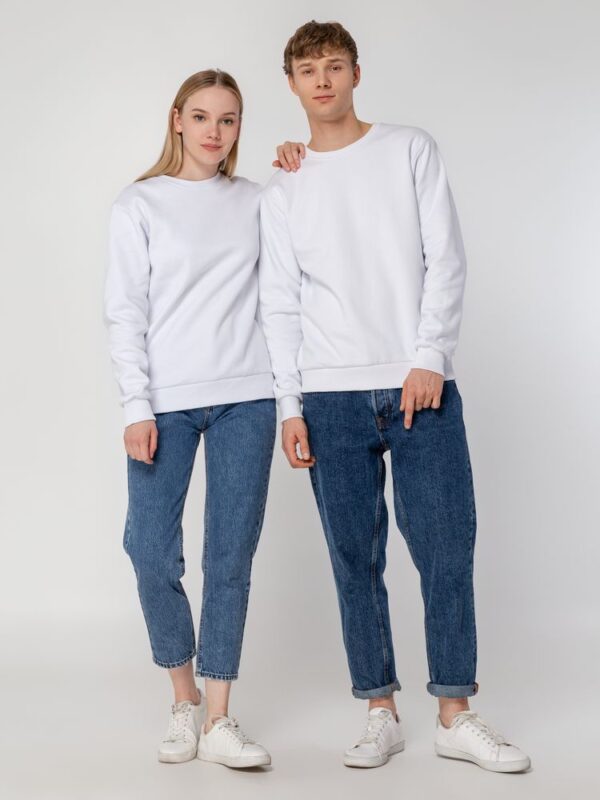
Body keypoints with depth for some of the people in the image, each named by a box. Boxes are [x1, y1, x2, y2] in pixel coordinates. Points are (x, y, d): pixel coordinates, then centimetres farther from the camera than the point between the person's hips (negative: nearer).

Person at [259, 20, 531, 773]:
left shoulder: (411, 150, 8)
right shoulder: (283, 190, 11)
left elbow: (446, 262, 1)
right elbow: (280, 306, 7)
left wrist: (429, 359, -10)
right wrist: (290, 406, -1)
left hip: (421, 385, -1)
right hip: (332, 398, 1)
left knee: (447, 549, -2)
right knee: (356, 559, 3)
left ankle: (456, 716, 8)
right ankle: (381, 713, 13)